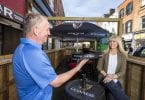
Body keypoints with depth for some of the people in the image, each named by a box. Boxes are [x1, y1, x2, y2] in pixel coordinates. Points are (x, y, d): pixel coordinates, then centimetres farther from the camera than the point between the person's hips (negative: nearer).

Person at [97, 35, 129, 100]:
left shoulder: (122, 55, 6)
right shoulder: (105, 54, 7)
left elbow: (123, 71, 1)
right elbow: (99, 67, 3)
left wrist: (113, 77, -17)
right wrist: (106, 75, -15)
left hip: (117, 80, 1)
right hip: (105, 78, -1)